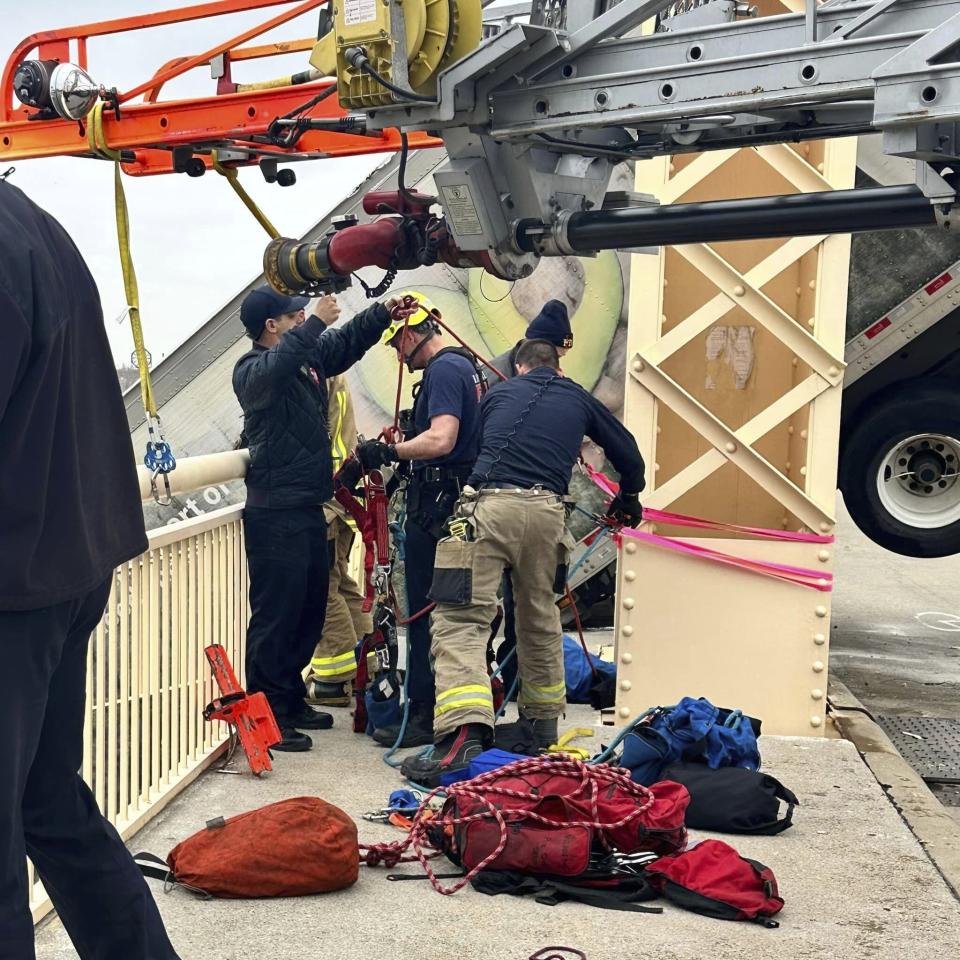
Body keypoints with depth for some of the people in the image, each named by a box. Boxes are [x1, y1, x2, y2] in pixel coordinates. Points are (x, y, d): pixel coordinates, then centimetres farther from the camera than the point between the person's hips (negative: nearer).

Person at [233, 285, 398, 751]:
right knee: (275, 614, -7)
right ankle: (265, 714, -2)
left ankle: (291, 702, 26)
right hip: (275, 514, -9)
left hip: (308, 509, 9)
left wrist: (382, 312, 18)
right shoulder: (251, 370, -10)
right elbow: (278, 365, -34)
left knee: (309, 611, 15)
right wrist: (315, 323, -29)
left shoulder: (310, 356, 14)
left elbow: (348, 341, 30)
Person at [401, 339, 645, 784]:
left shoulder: (499, 392, 24)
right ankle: (543, 720, 32)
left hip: (488, 502, -2)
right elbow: (628, 454, 31)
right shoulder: (579, 399, 25)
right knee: (540, 618, 20)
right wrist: (627, 499, 49)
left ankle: (462, 731, -26)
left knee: (461, 620, -8)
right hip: (545, 510, 2)